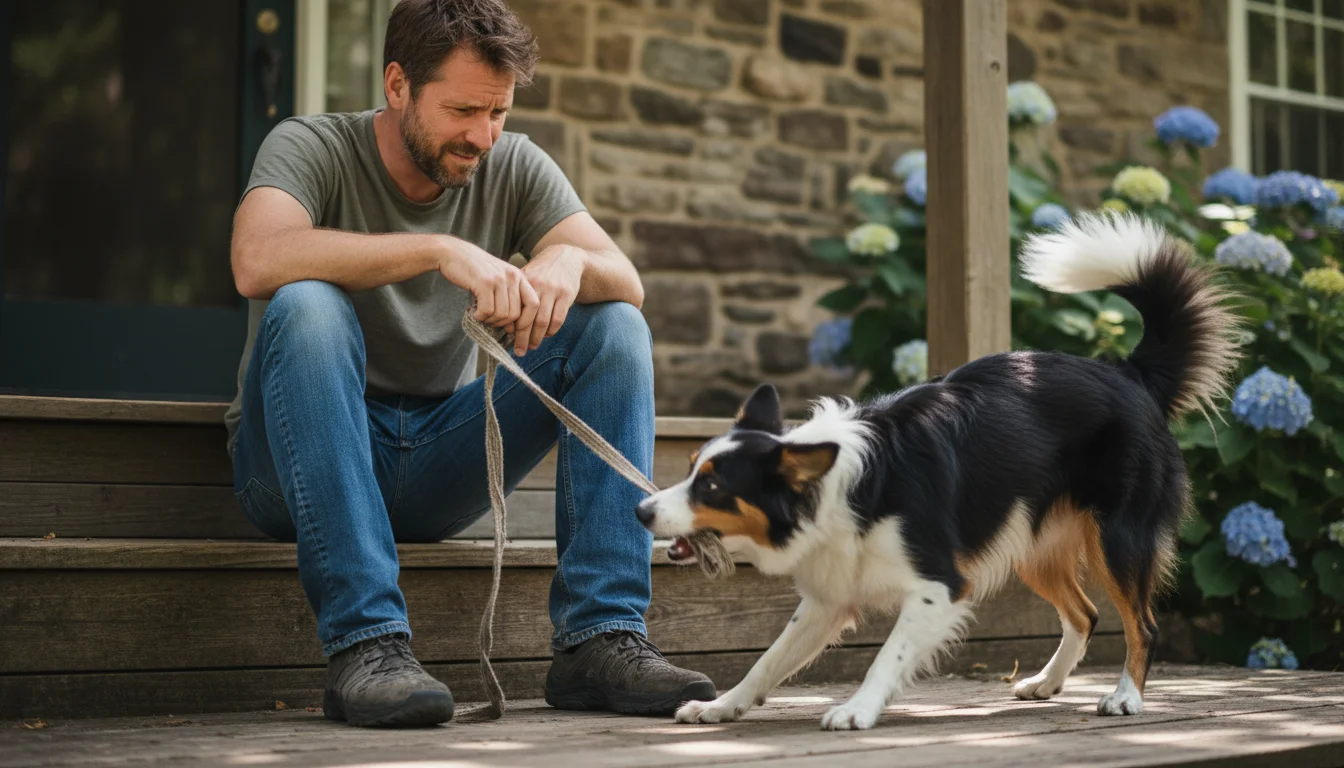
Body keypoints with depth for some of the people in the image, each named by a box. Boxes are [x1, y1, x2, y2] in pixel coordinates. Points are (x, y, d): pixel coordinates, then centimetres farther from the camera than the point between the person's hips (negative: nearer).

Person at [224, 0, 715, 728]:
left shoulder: (514, 167, 3)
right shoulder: (311, 147, -10)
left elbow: (628, 281, -8)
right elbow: (256, 261, -32)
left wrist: (571, 259, -32)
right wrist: (441, 250, -38)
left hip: (437, 463, 4)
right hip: (303, 455, -4)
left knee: (615, 326, -12)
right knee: (306, 307, -34)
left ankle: (599, 639, -21)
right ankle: (364, 642, -37)